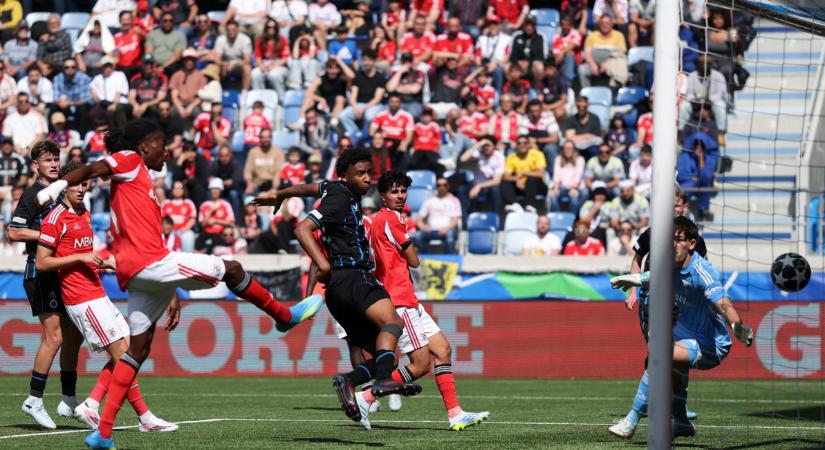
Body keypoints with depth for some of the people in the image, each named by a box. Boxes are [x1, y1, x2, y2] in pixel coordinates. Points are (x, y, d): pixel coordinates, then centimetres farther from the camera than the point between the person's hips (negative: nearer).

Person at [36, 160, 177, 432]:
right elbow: (41, 262, -13)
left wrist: (103, 264, 13)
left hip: (97, 295, 9)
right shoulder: (56, 218, -10)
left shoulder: (85, 215, 16)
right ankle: (145, 418, -4)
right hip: (82, 300, -9)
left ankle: (90, 406, 2)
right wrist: (80, 257, -18)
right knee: (121, 354, -9)